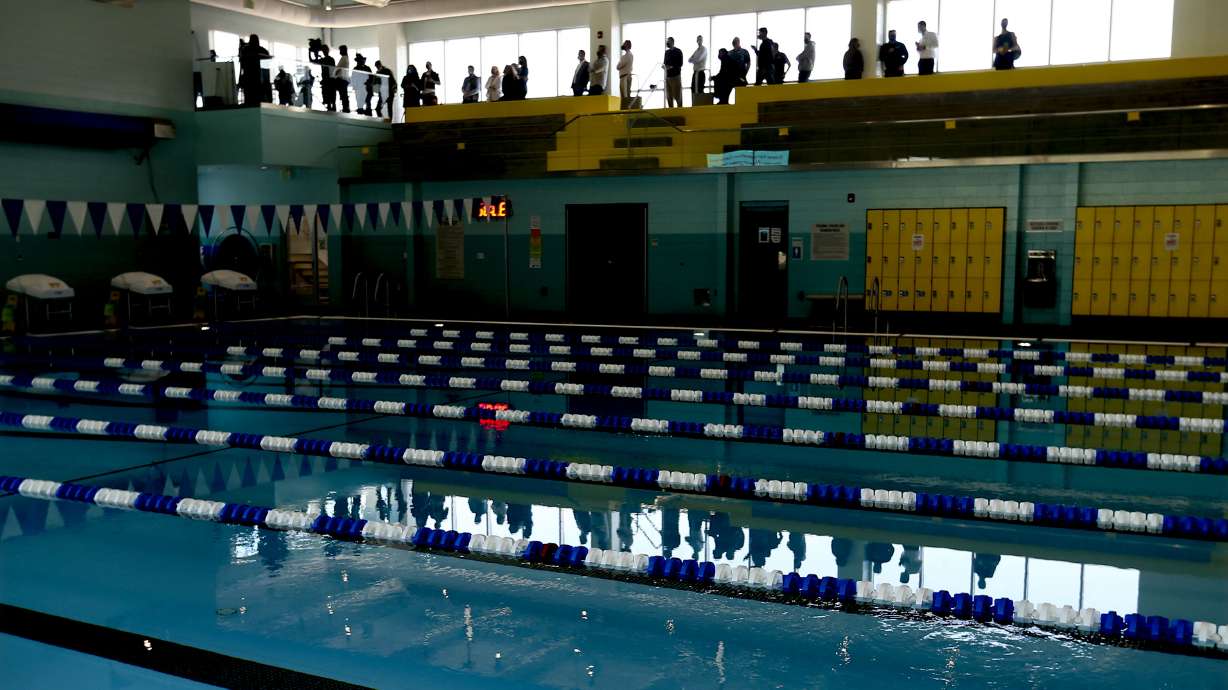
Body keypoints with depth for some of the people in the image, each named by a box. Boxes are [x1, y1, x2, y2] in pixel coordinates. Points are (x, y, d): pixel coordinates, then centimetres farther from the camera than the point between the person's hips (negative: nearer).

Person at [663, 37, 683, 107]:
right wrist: (664, 65, -2)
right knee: (669, 96, 4)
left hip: (676, 75, -6)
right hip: (668, 76, 6)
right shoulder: (667, 52, 16)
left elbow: (680, 64, -8)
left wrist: (671, 67, -18)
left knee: (677, 95, -6)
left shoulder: (678, 51, -2)